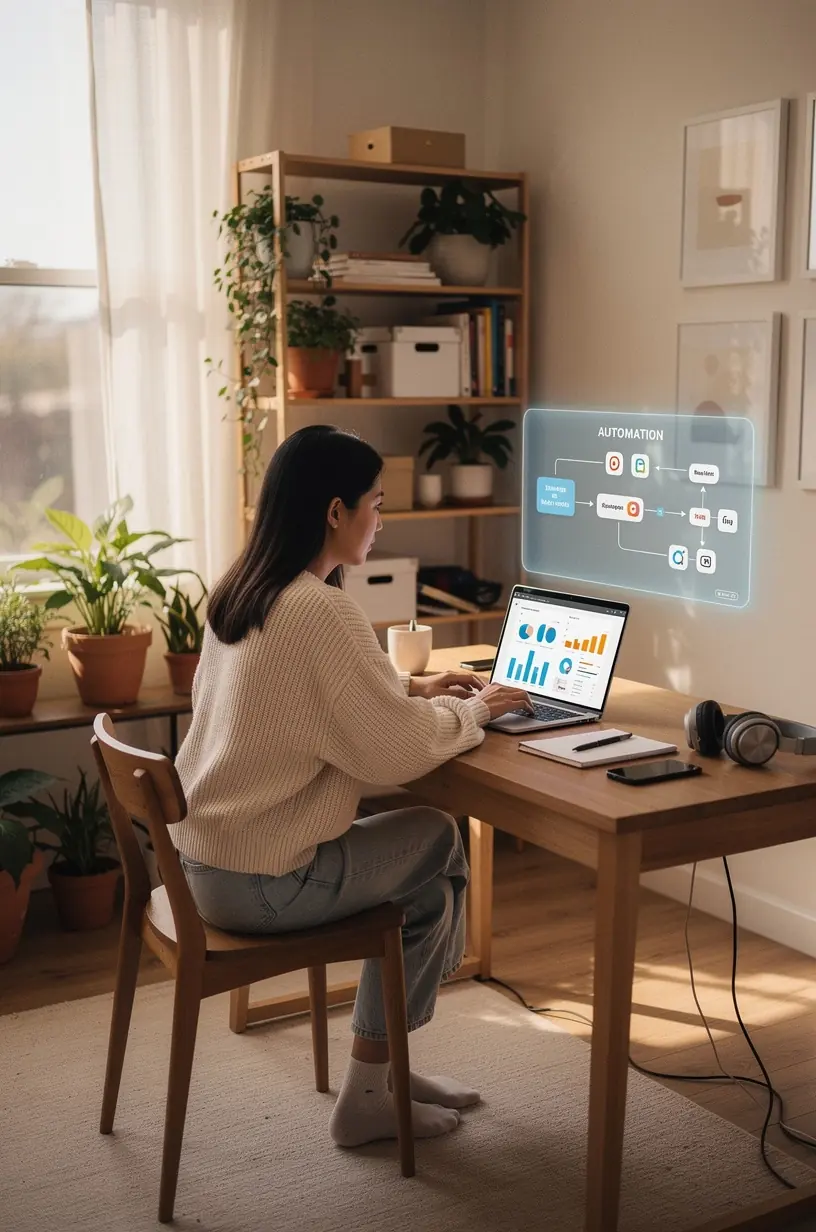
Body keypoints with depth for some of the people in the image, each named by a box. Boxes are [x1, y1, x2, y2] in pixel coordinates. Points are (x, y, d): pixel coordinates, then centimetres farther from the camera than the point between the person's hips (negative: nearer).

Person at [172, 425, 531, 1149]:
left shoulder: (238, 593, 7)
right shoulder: (321, 611, -22)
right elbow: (399, 751, -20)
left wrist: (414, 689, 11)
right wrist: (472, 711, -2)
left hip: (203, 858, 9)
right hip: (261, 884, -9)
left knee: (428, 843, 18)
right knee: (440, 847, 10)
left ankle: (384, 1067, 27)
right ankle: (367, 1099, 19)